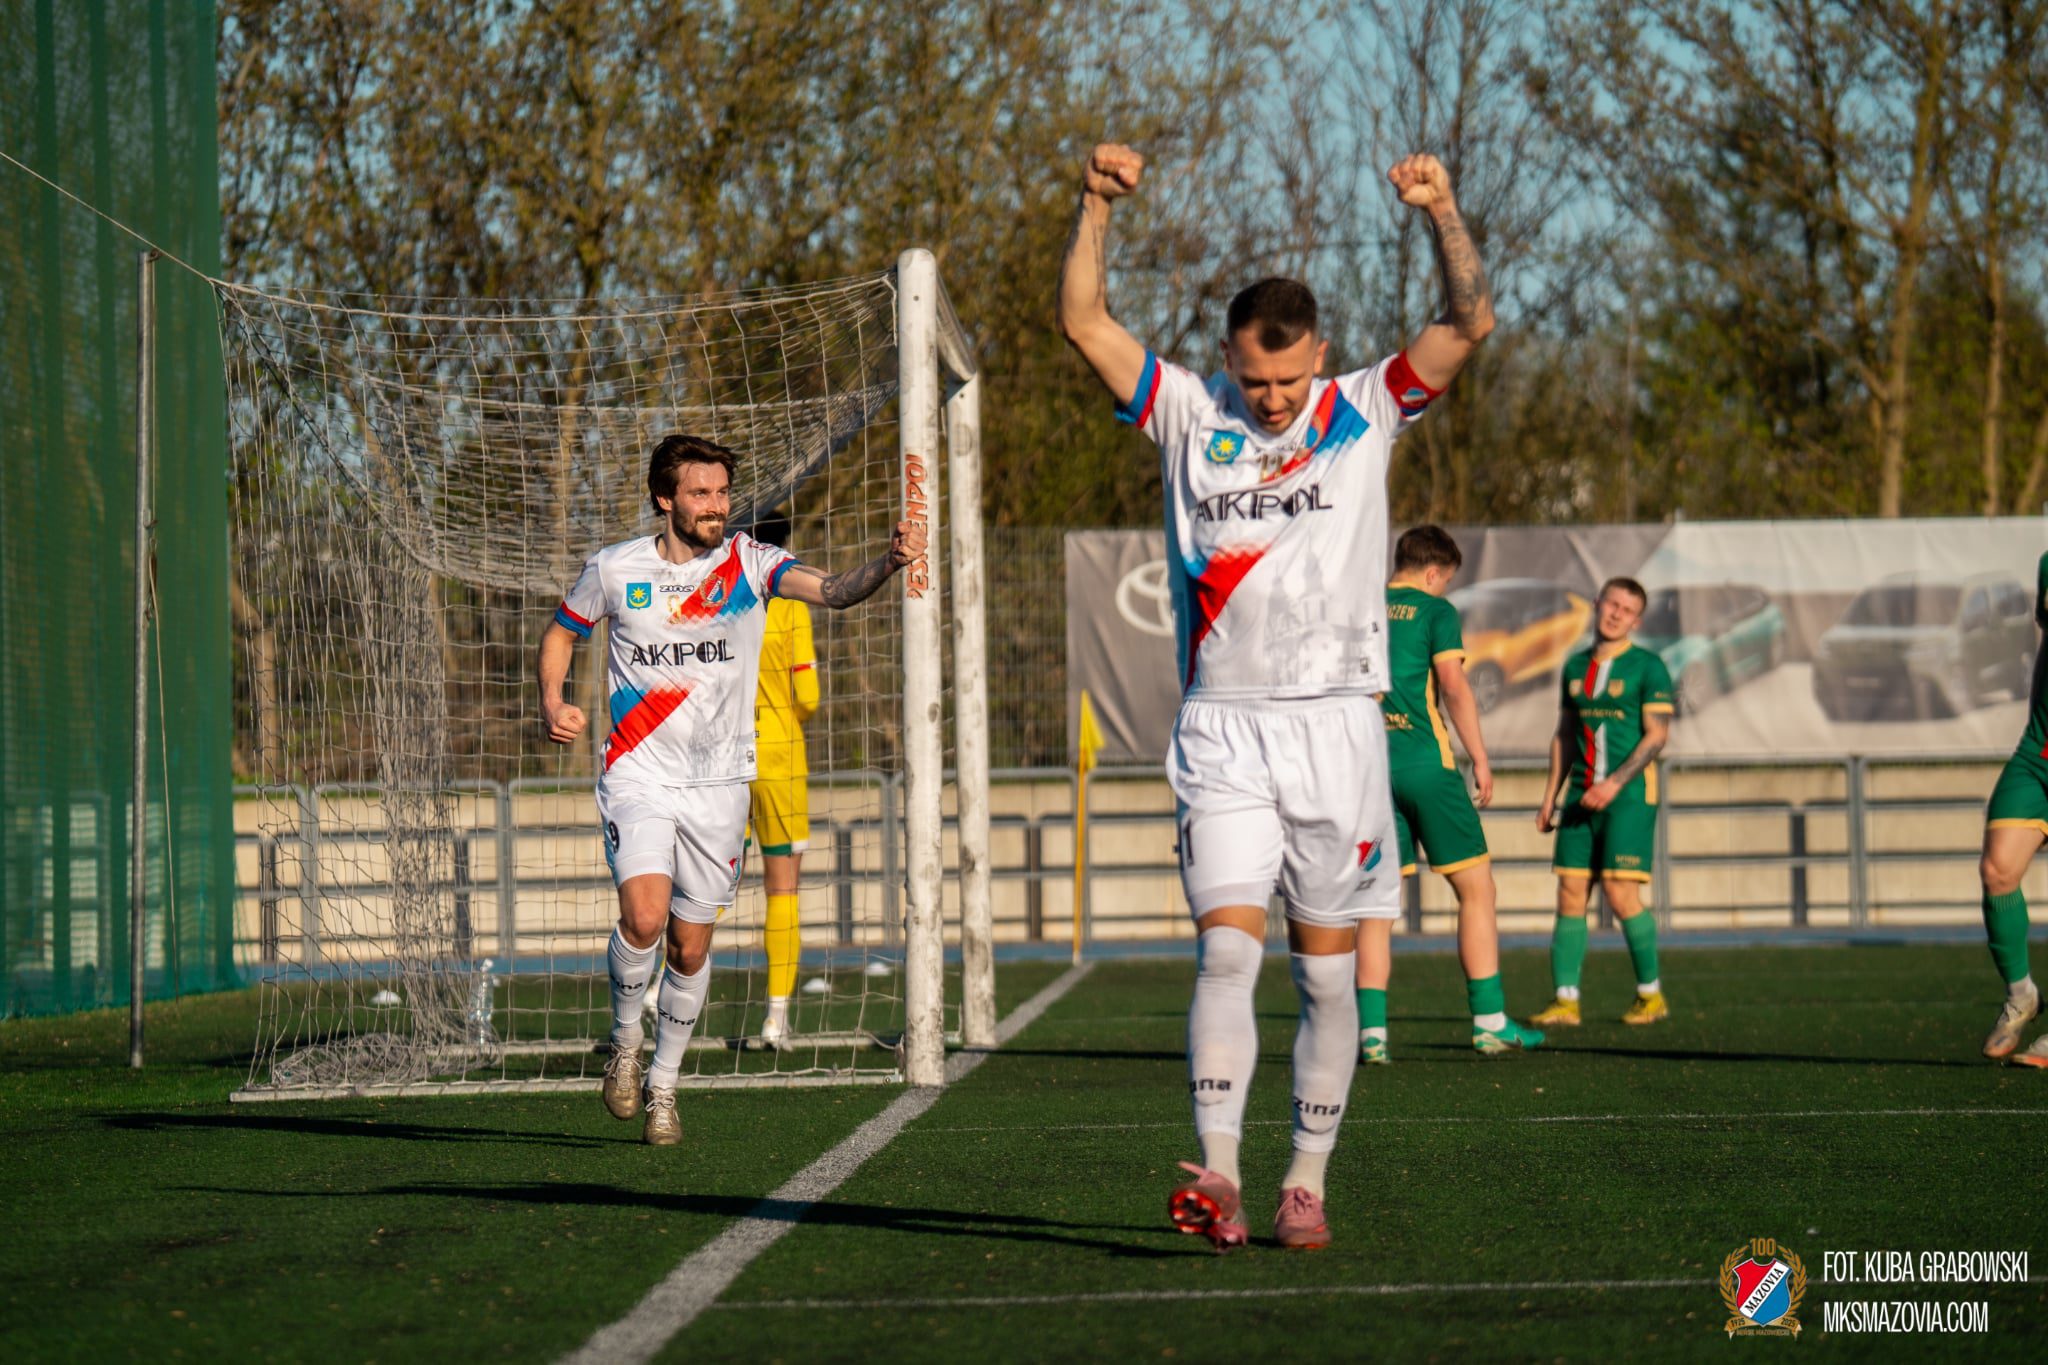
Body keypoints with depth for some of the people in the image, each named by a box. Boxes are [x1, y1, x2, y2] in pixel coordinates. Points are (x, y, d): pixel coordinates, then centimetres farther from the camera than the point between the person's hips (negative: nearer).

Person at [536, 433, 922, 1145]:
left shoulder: (749, 563, -4)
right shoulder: (614, 568, -1)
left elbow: (832, 590, -19)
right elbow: (562, 631, 15)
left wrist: (889, 562, -40)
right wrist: (552, 701, -4)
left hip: (719, 784, 1)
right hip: (638, 776, -1)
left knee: (690, 947, 7)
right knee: (644, 916, -22)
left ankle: (662, 1085, 27)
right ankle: (624, 1041, 5)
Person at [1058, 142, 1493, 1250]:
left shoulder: (1364, 413, 6)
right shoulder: (1187, 415, 6)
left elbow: (1469, 326, -3)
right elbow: (1082, 322, 2)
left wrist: (1442, 215, -16)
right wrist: (1096, 207, -9)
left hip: (1335, 725, 1)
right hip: (1221, 731, -1)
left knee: (1326, 972, 3)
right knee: (1225, 948, -14)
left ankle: (1307, 1181, 10)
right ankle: (1218, 1176, -21)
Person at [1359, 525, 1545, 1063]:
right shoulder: (1434, 611, 0)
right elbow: (1454, 687, -9)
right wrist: (1480, 758, -4)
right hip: (1424, 758, -5)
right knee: (1475, 887, 5)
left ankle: (1371, 1030, -3)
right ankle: (1490, 1022, 1)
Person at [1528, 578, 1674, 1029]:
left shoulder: (1647, 667, -4)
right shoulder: (1576, 666, 14)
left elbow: (1656, 736, -10)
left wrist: (1615, 783, -19)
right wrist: (1550, 796, 14)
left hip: (1629, 794, -5)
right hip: (1581, 796, 6)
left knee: (1621, 894, -11)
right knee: (1570, 894, -2)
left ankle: (1651, 993, 3)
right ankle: (1565, 1001, -1)